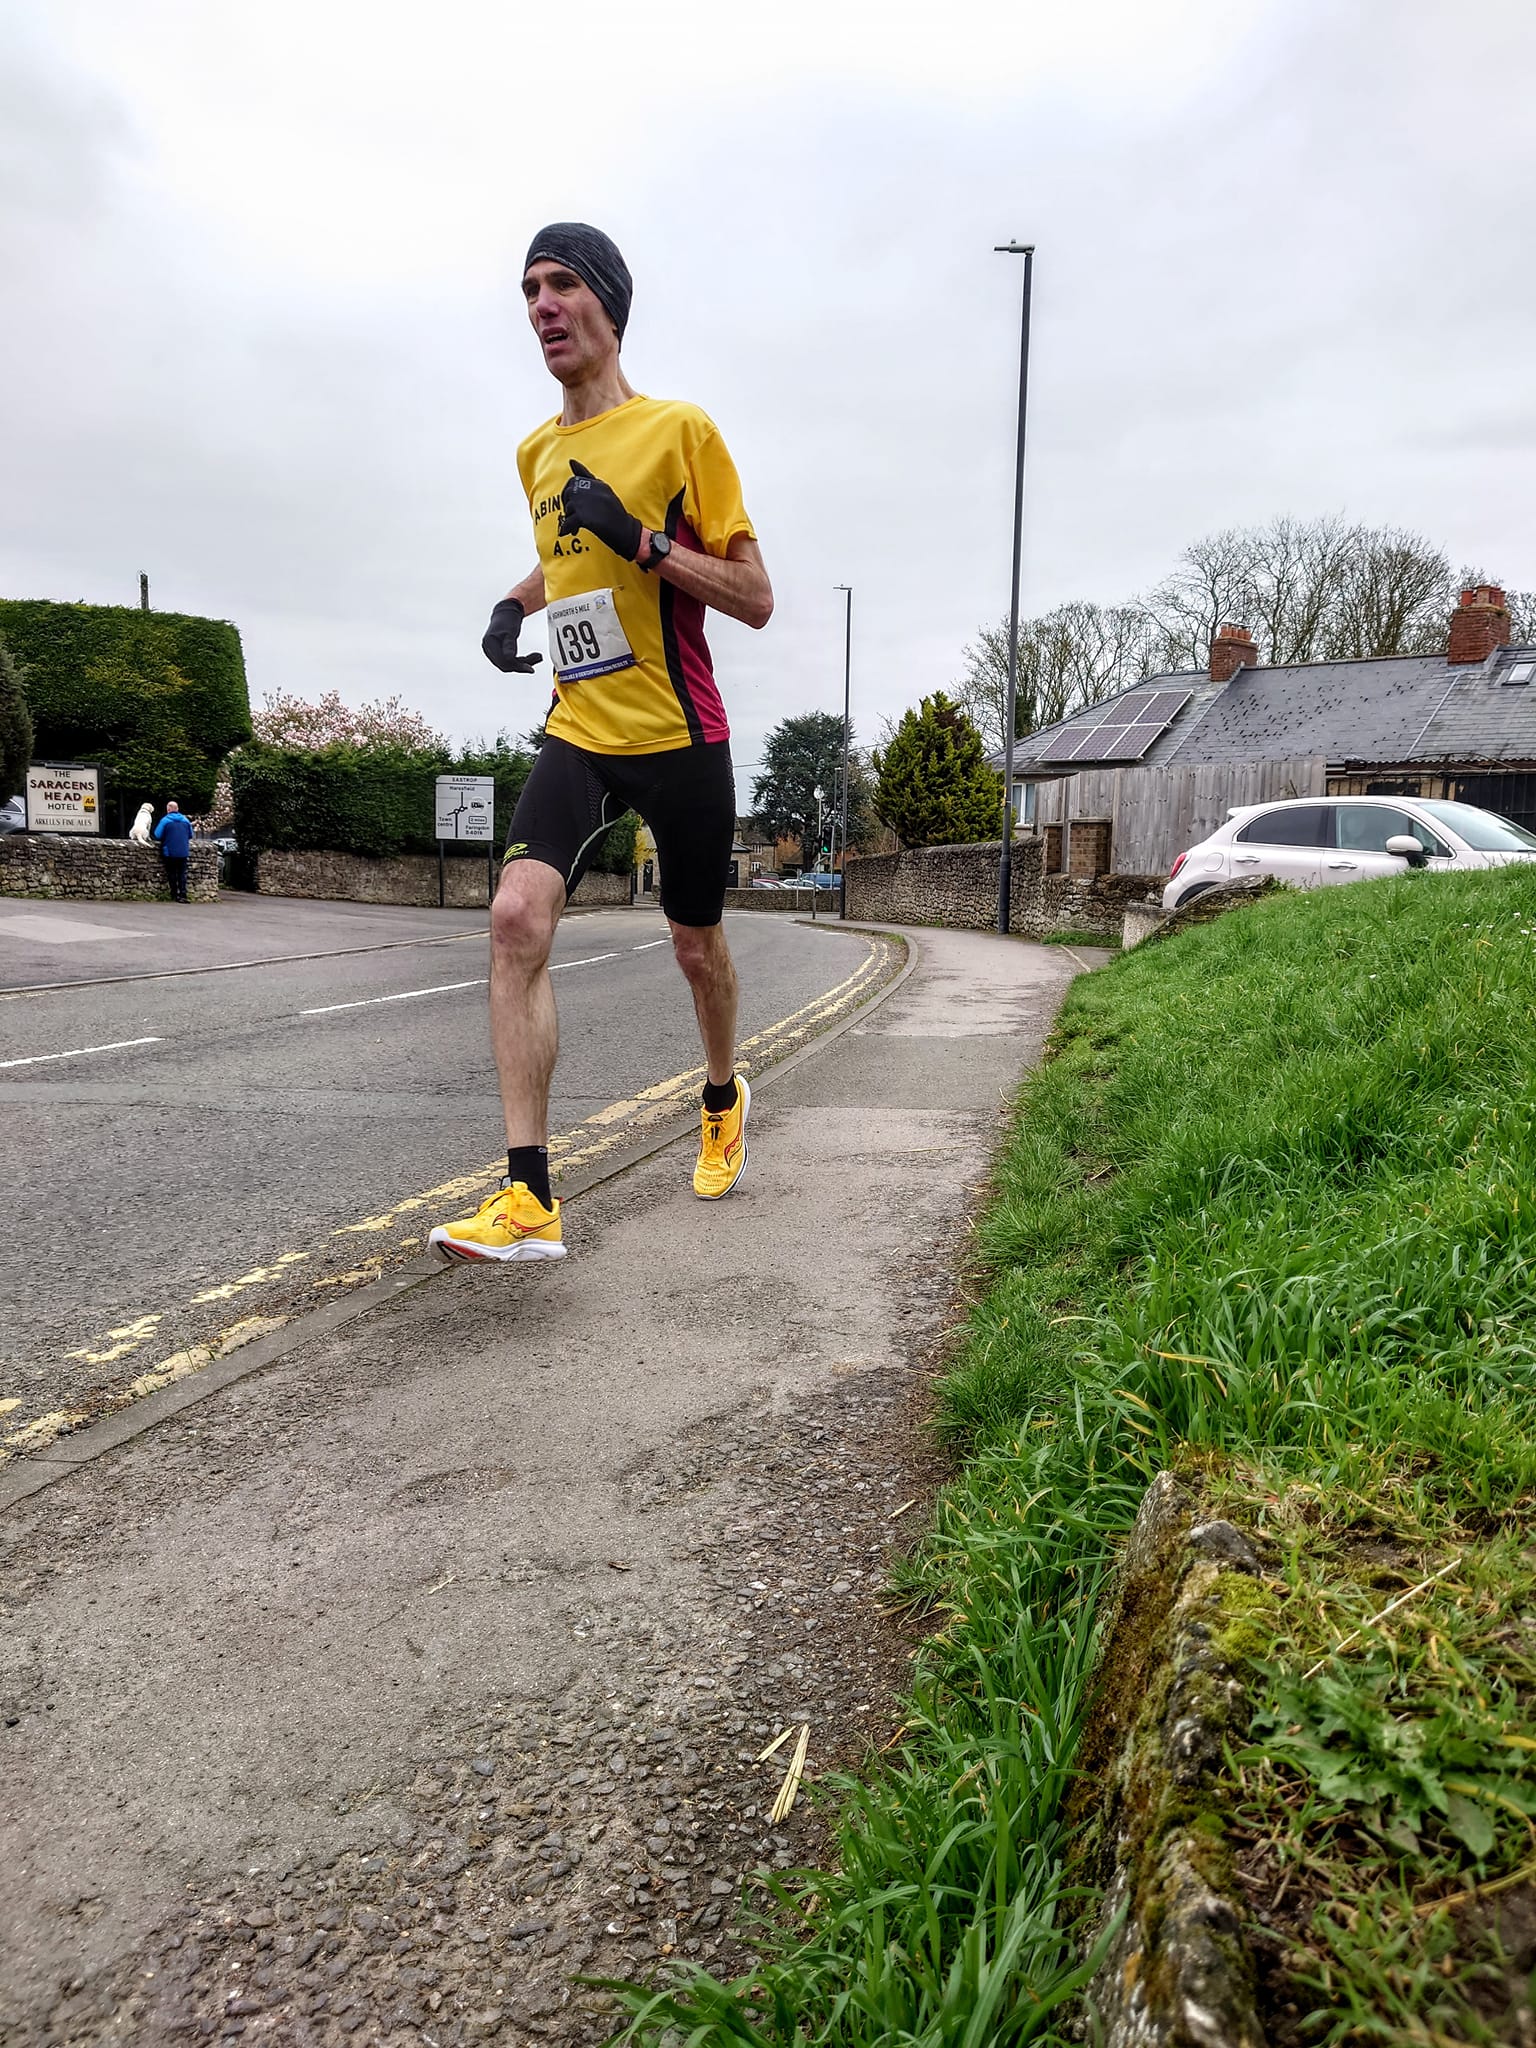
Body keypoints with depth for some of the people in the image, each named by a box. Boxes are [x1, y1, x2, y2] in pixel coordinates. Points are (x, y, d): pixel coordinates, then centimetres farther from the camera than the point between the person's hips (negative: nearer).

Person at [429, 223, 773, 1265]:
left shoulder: (681, 429, -5)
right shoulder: (537, 454, 12)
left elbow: (756, 600, -7)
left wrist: (640, 536, -19)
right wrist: (514, 605, 11)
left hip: (680, 738, -3)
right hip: (578, 736, 4)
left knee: (697, 946, 10)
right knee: (517, 916, -18)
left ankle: (724, 1099, 43)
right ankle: (530, 1199, -18)